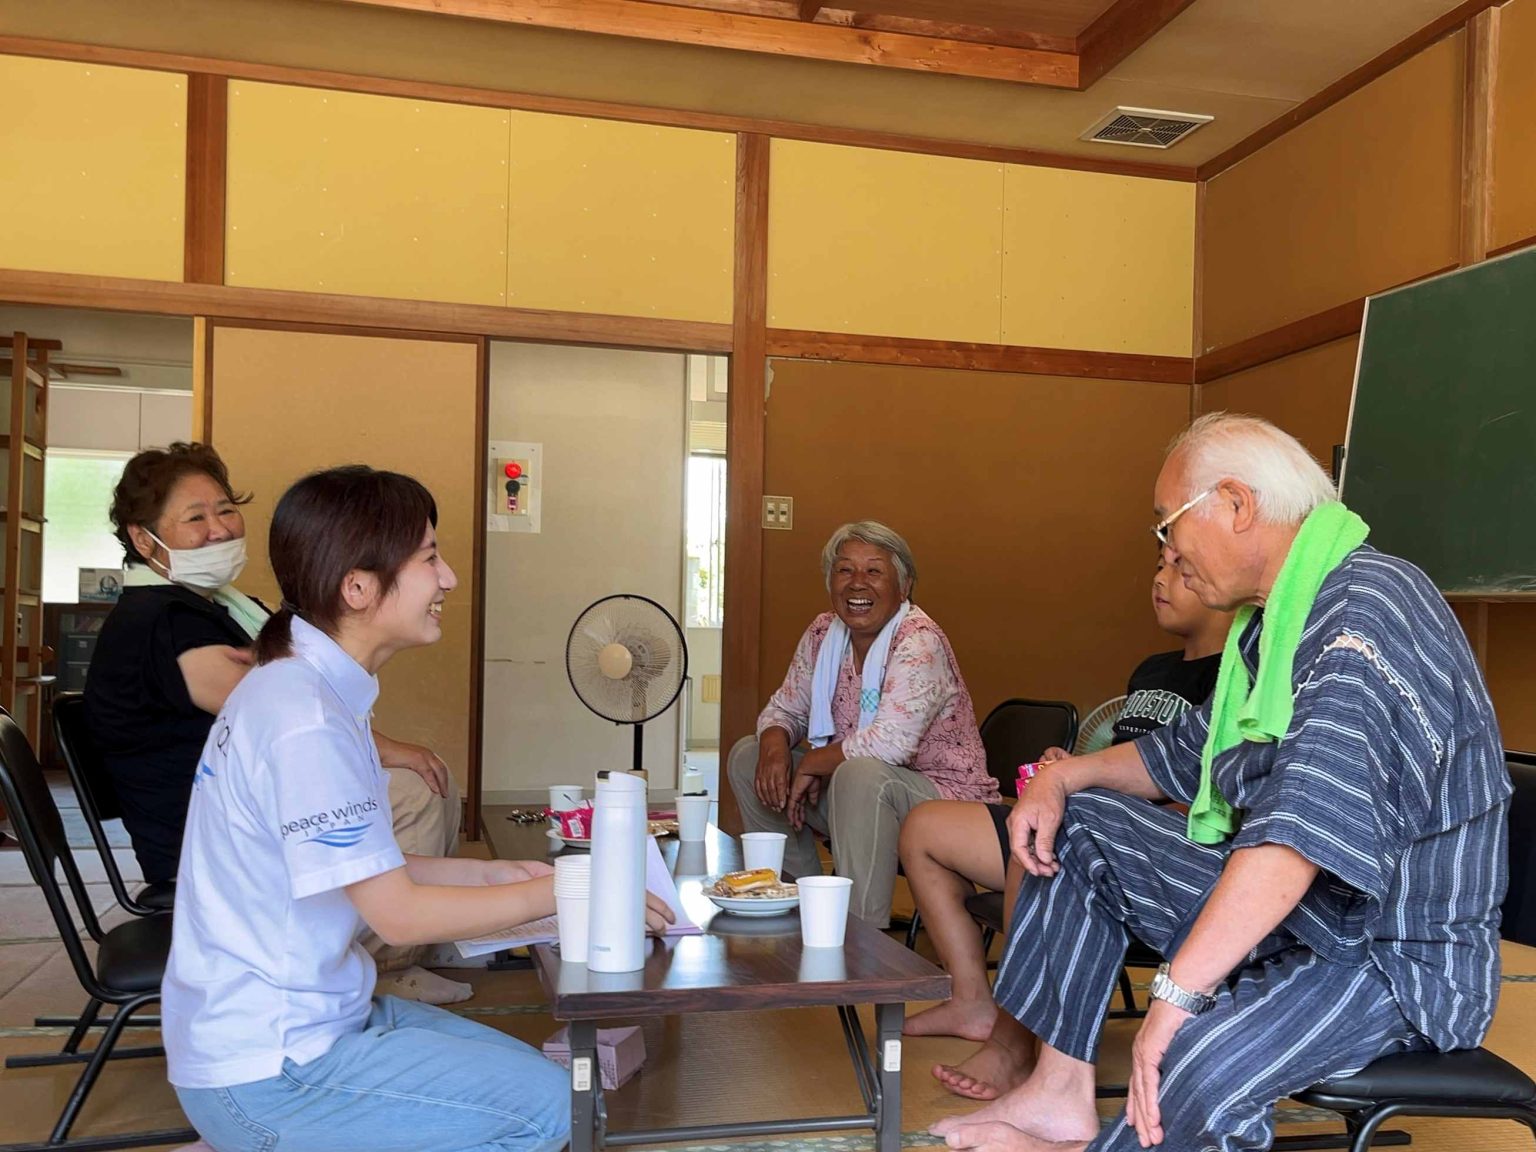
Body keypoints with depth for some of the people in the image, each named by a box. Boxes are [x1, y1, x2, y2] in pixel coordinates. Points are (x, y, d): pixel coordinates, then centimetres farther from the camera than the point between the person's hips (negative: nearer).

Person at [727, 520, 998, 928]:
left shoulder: (920, 641, -21)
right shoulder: (823, 633, 2)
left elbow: (889, 743, -32)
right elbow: (785, 709, 12)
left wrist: (811, 765, -17)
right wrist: (775, 746, -13)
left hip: (943, 795, -8)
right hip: (859, 792, 8)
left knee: (861, 774, -37)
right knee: (747, 755, 4)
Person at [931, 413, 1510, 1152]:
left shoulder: (1366, 607, -22)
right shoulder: (1273, 617, 11)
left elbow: (1306, 826, -33)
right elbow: (1185, 754, 23)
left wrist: (1176, 992, -34)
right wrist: (1062, 777, 7)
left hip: (1400, 958, -10)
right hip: (1281, 903, 10)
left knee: (1196, 1067, -35)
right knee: (1079, 826, 10)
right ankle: (1060, 1088, 7)